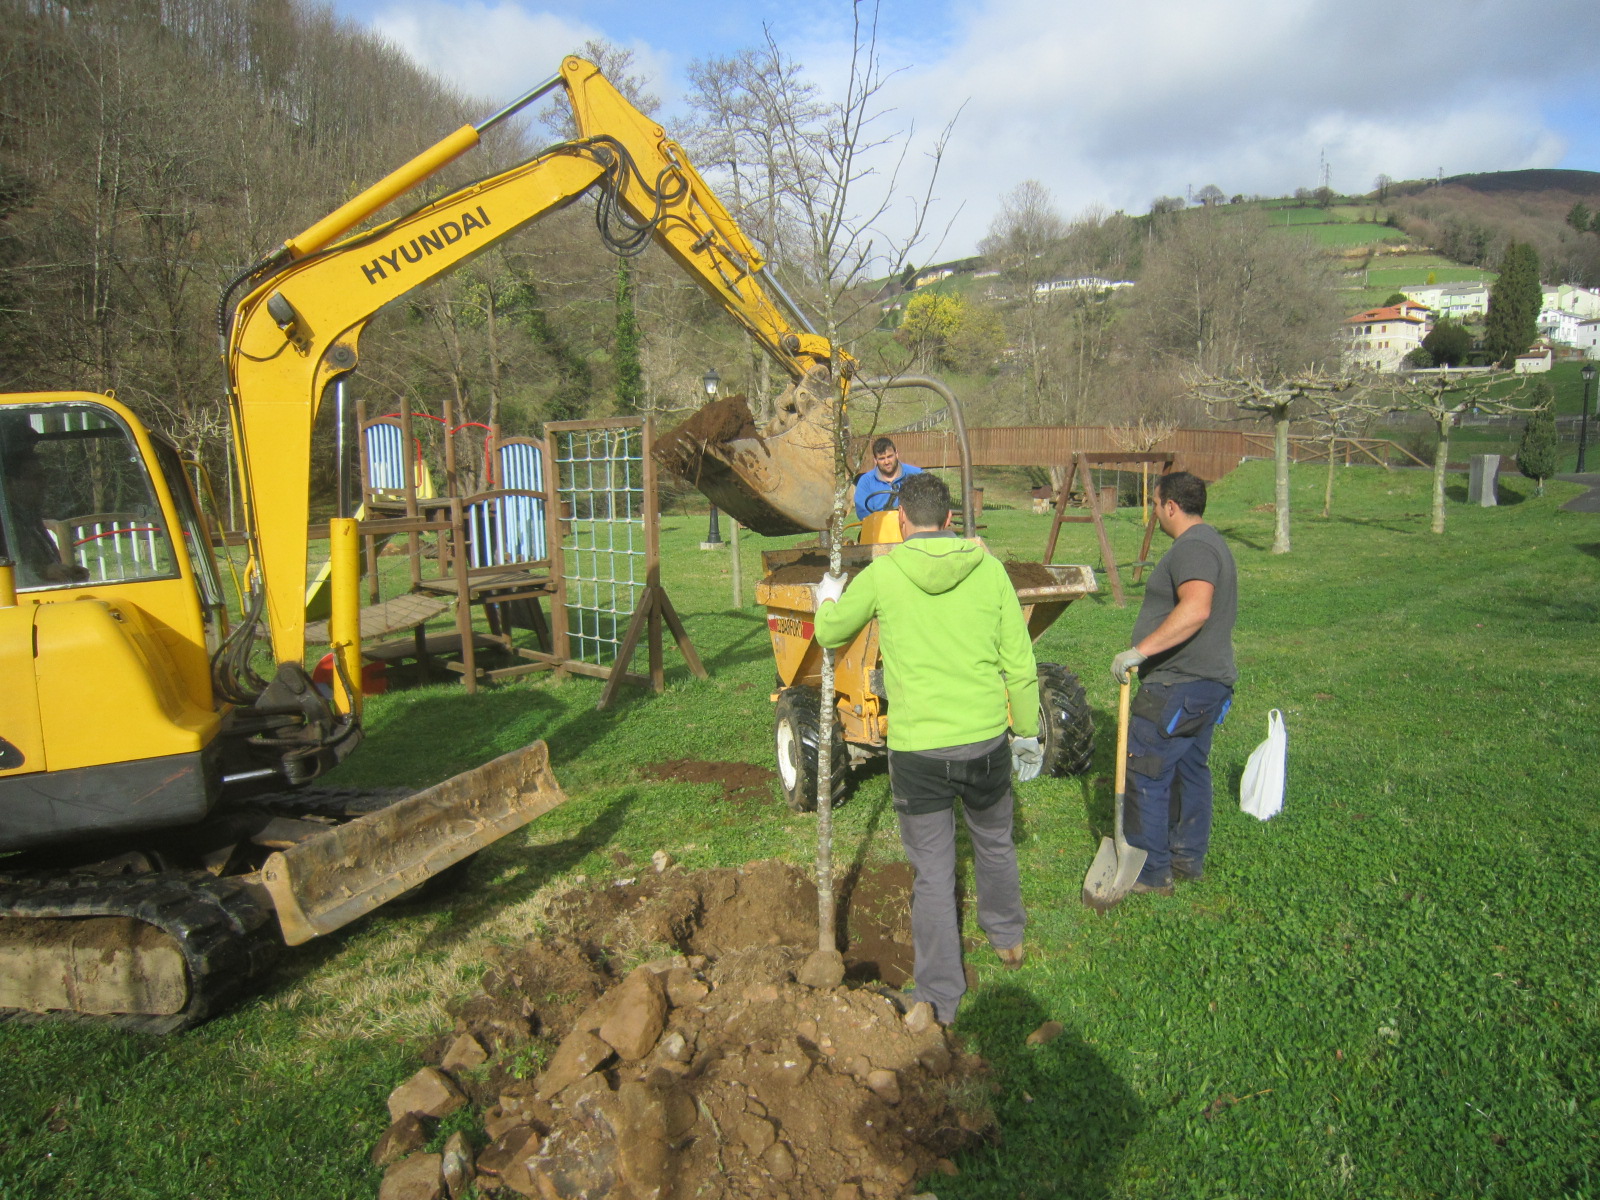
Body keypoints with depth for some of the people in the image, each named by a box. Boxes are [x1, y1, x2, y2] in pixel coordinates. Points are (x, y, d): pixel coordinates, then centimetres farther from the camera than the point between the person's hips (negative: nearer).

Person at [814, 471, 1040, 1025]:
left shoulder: (882, 574, -7)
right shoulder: (989, 569, -3)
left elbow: (830, 632, 10)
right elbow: (1019, 664, 0)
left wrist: (828, 598, 32)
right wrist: (1027, 731, 14)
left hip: (917, 750, -2)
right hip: (986, 741, 3)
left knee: (933, 872, 10)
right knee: (995, 846, 26)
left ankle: (939, 995, 18)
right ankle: (1008, 938, 48)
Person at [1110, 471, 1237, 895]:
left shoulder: (1193, 547, -19)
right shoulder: (1209, 541, 16)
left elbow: (1196, 609, -37)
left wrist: (1140, 650, -36)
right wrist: (1146, 653, 28)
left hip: (1179, 685, -11)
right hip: (1209, 681, 11)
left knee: (1146, 773, -3)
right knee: (1191, 768, 18)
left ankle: (1150, 870, 4)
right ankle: (1189, 857, 28)